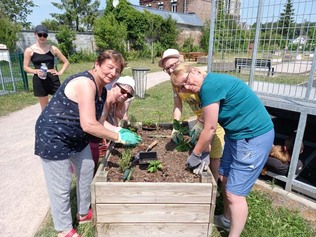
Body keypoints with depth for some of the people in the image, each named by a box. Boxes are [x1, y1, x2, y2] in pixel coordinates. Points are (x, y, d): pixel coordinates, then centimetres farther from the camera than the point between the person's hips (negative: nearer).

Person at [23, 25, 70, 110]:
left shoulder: (53, 48, 3)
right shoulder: (29, 50, 0)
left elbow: (66, 62, 9)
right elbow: (25, 67, 3)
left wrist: (60, 72, -4)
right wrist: (36, 71, -15)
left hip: (53, 79, 1)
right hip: (39, 80, -1)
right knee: (44, 107, 9)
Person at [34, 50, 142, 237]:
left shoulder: (102, 90, 2)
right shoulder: (85, 83, -28)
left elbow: (97, 120, 7)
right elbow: (89, 125, -34)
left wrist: (117, 129, -7)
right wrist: (119, 137, -26)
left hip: (76, 136, 10)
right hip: (53, 137, -10)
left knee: (87, 171, 19)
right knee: (61, 187, 4)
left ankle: (84, 213, 43)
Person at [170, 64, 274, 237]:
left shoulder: (210, 85, -24)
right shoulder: (208, 86, 7)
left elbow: (210, 129, -20)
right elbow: (209, 126, 7)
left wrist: (195, 155, -6)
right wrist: (204, 152, 1)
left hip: (254, 137, -10)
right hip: (236, 134, 10)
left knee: (235, 193, -2)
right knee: (225, 178, 21)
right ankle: (227, 220, 43)